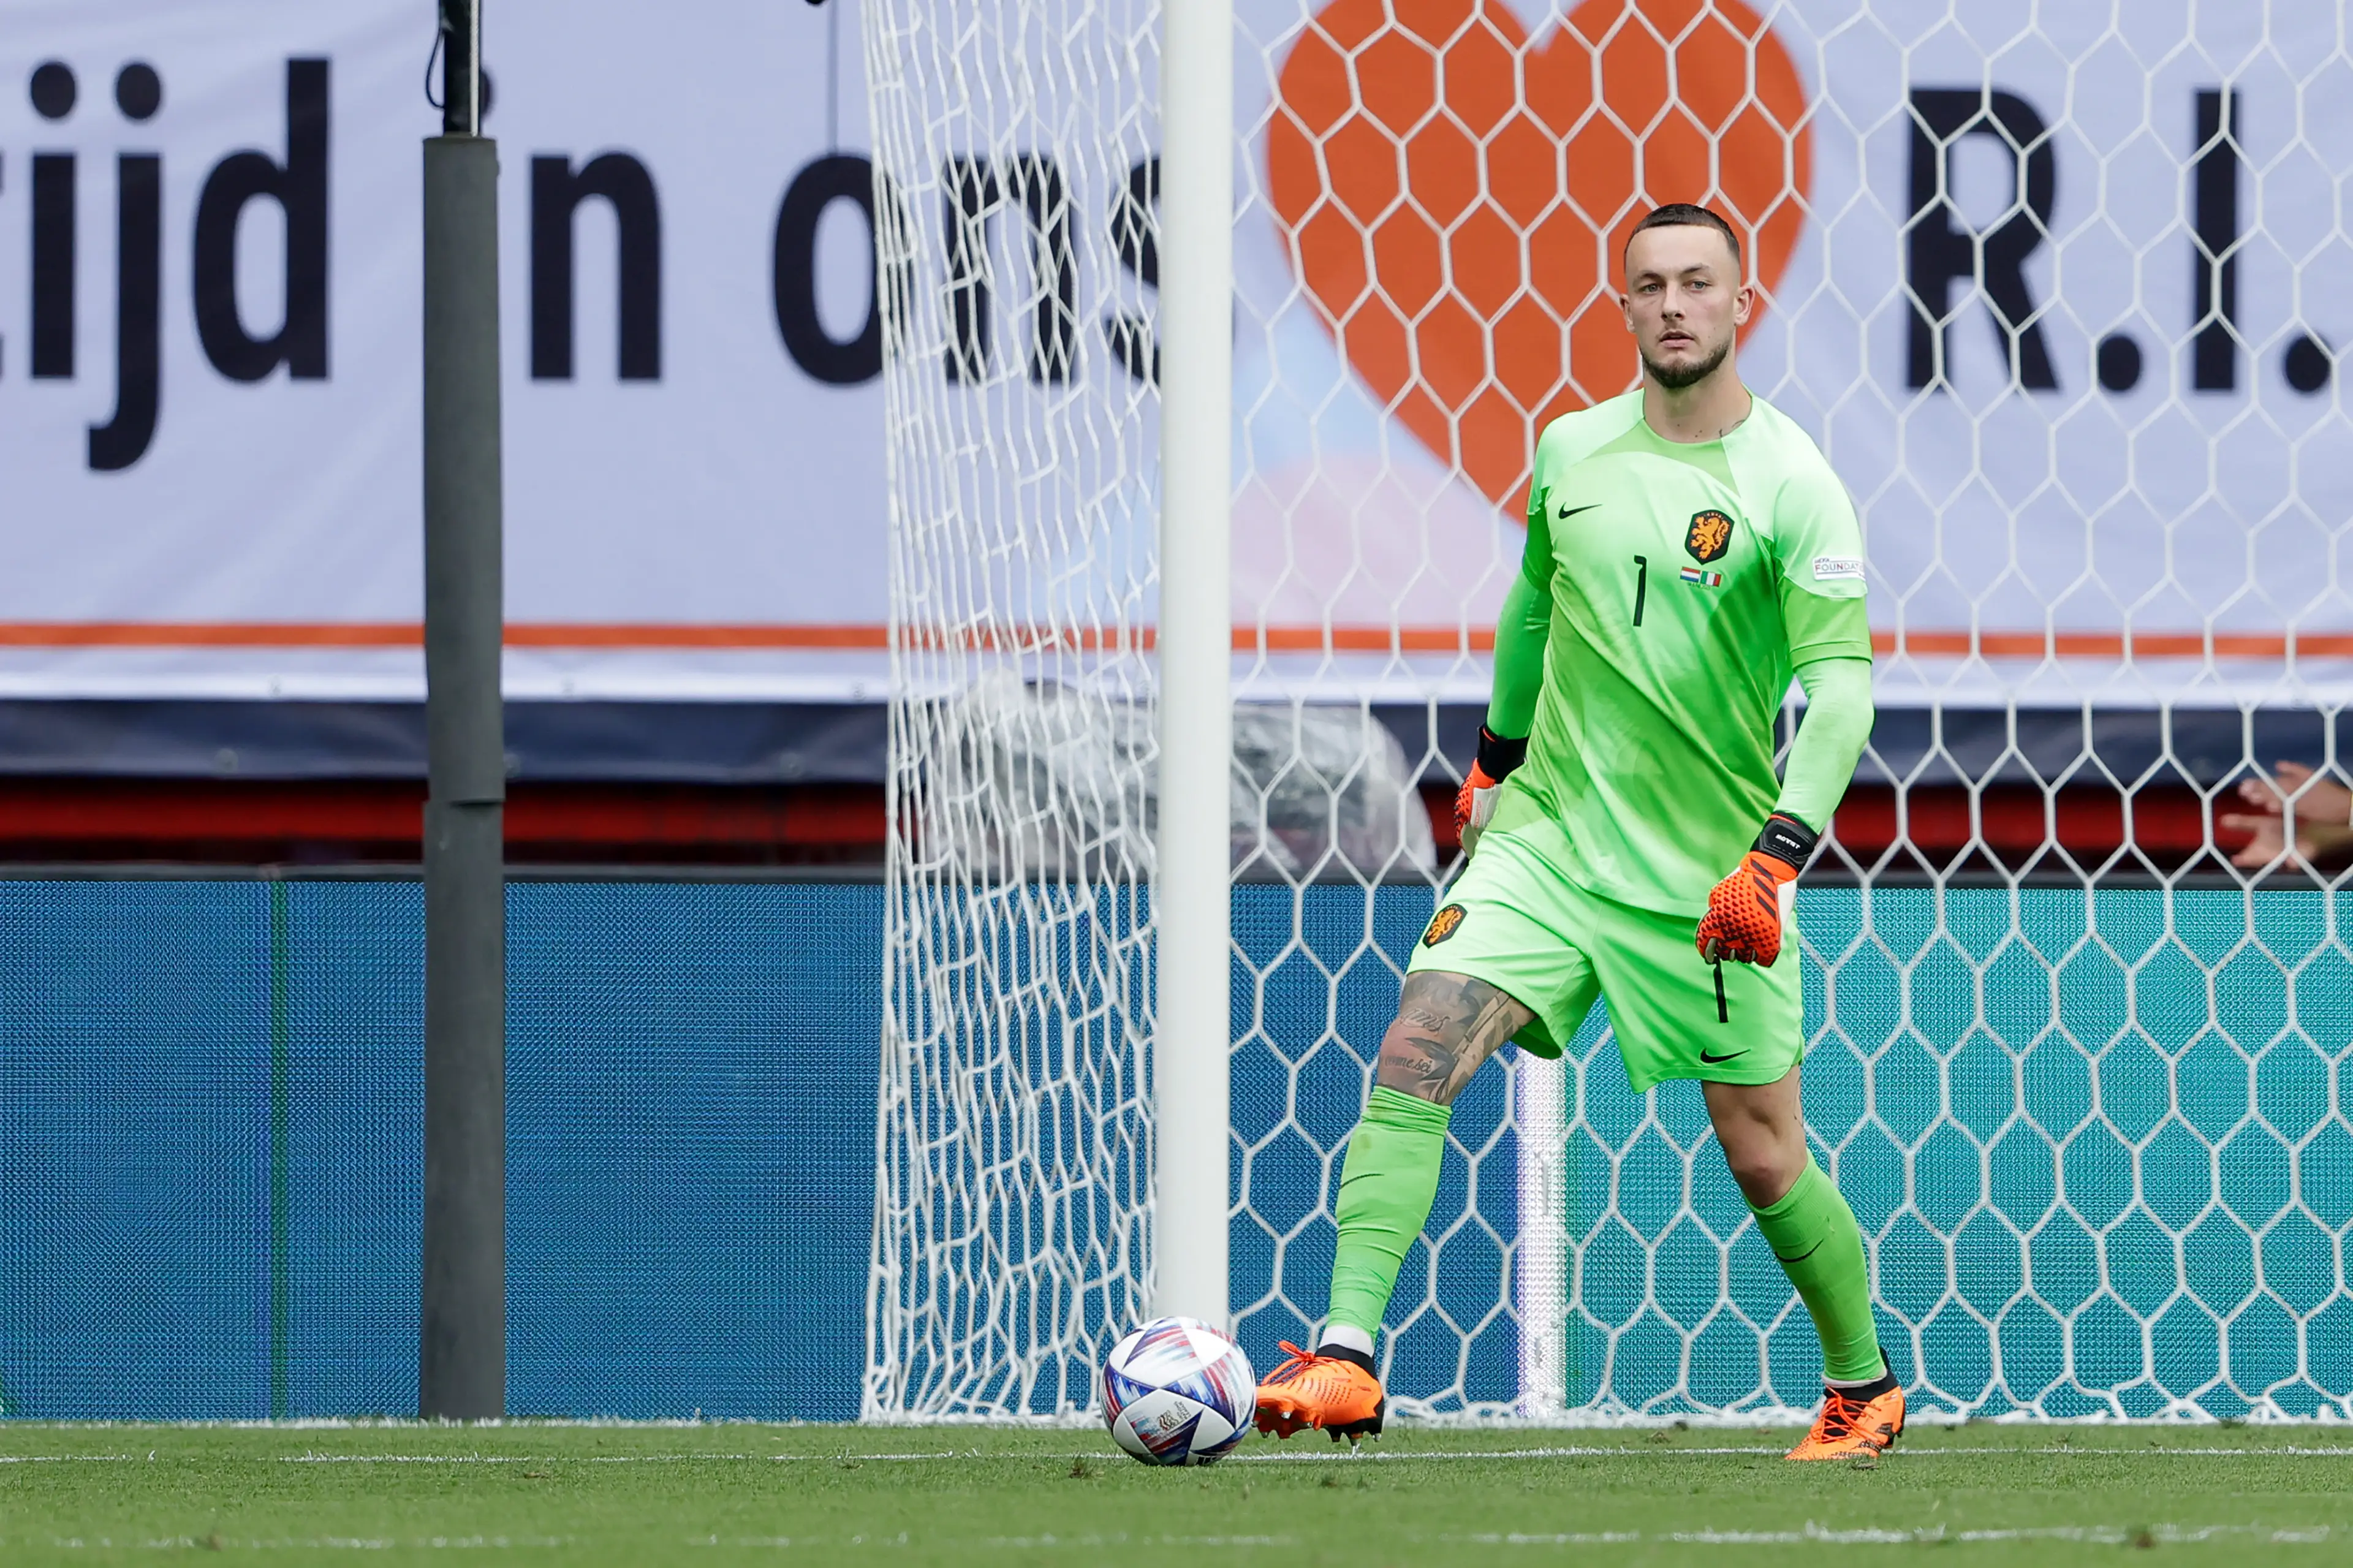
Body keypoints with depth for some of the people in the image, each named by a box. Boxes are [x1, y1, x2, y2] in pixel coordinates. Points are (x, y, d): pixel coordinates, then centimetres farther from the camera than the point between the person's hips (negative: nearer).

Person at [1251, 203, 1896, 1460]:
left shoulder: (1791, 486, -10)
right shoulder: (1571, 454, 5)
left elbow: (1840, 681, -16)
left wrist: (1779, 850, -27)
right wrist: (1497, 755, 32)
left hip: (1707, 874, -3)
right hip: (1548, 839, 3)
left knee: (1763, 1158, 2)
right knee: (1415, 1055, -17)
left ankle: (1864, 1388, 26)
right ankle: (1344, 1362, -22)